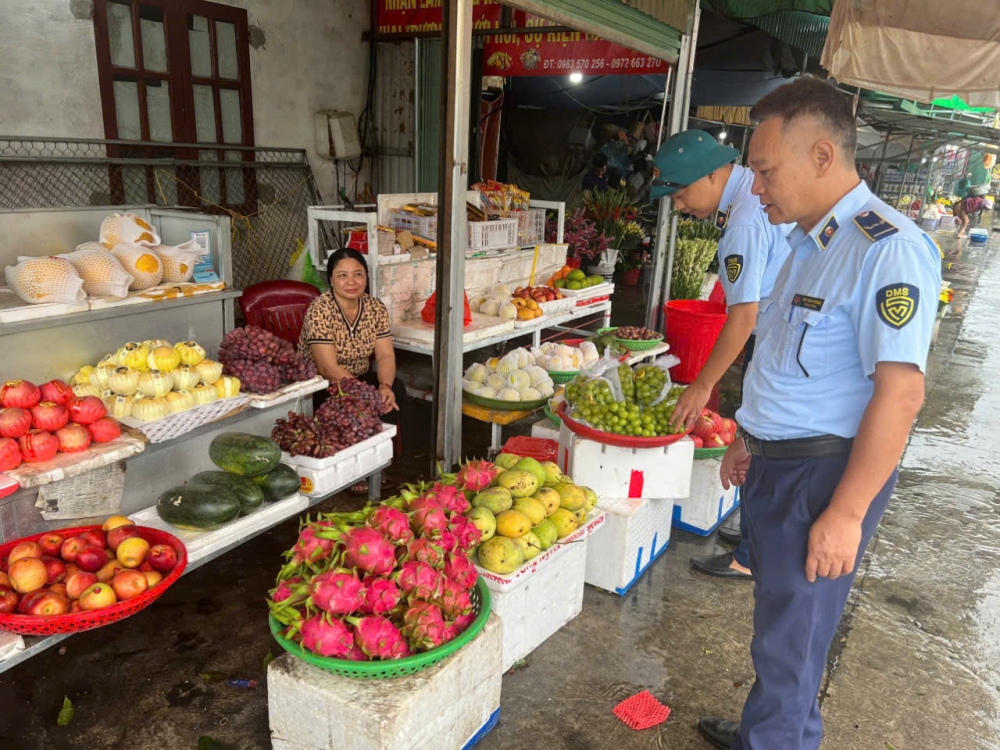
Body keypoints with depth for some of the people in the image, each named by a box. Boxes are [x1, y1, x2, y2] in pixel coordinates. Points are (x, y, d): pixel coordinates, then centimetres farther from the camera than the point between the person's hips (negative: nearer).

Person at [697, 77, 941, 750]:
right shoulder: (813, 243, 11)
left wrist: (845, 514, -24)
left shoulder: (886, 249, -20)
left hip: (825, 477, -9)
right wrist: (751, 441, 21)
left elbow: (900, 392, -25)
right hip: (777, 466, 9)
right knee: (782, 621, 23)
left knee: (790, 637, 6)